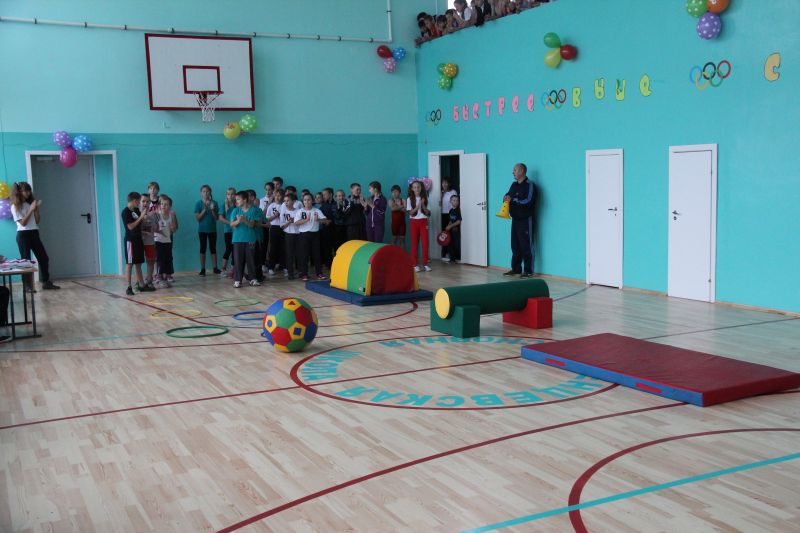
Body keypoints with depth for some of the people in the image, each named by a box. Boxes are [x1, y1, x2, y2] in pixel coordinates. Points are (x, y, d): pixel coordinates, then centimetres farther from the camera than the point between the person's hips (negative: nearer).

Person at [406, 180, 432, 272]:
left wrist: (423, 205, -13)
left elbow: (428, 213, 3)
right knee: (414, 243, 0)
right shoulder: (409, 199, -1)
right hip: (414, 222, -2)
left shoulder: (425, 198, 6)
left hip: (423, 222, 2)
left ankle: (425, 264, 3)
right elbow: (410, 212, -7)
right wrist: (418, 206, -19)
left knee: (425, 243, -3)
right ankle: (415, 264, 4)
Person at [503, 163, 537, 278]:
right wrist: (506, 198, -3)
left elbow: (528, 201, -21)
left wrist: (512, 199, -19)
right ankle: (516, 268, 17)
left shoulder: (529, 185, -10)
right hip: (515, 219, 7)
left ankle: (528, 271, -1)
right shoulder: (514, 185, 14)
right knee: (515, 245, 10)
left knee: (526, 246, -5)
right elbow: (508, 195, 21)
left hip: (525, 220, -7)